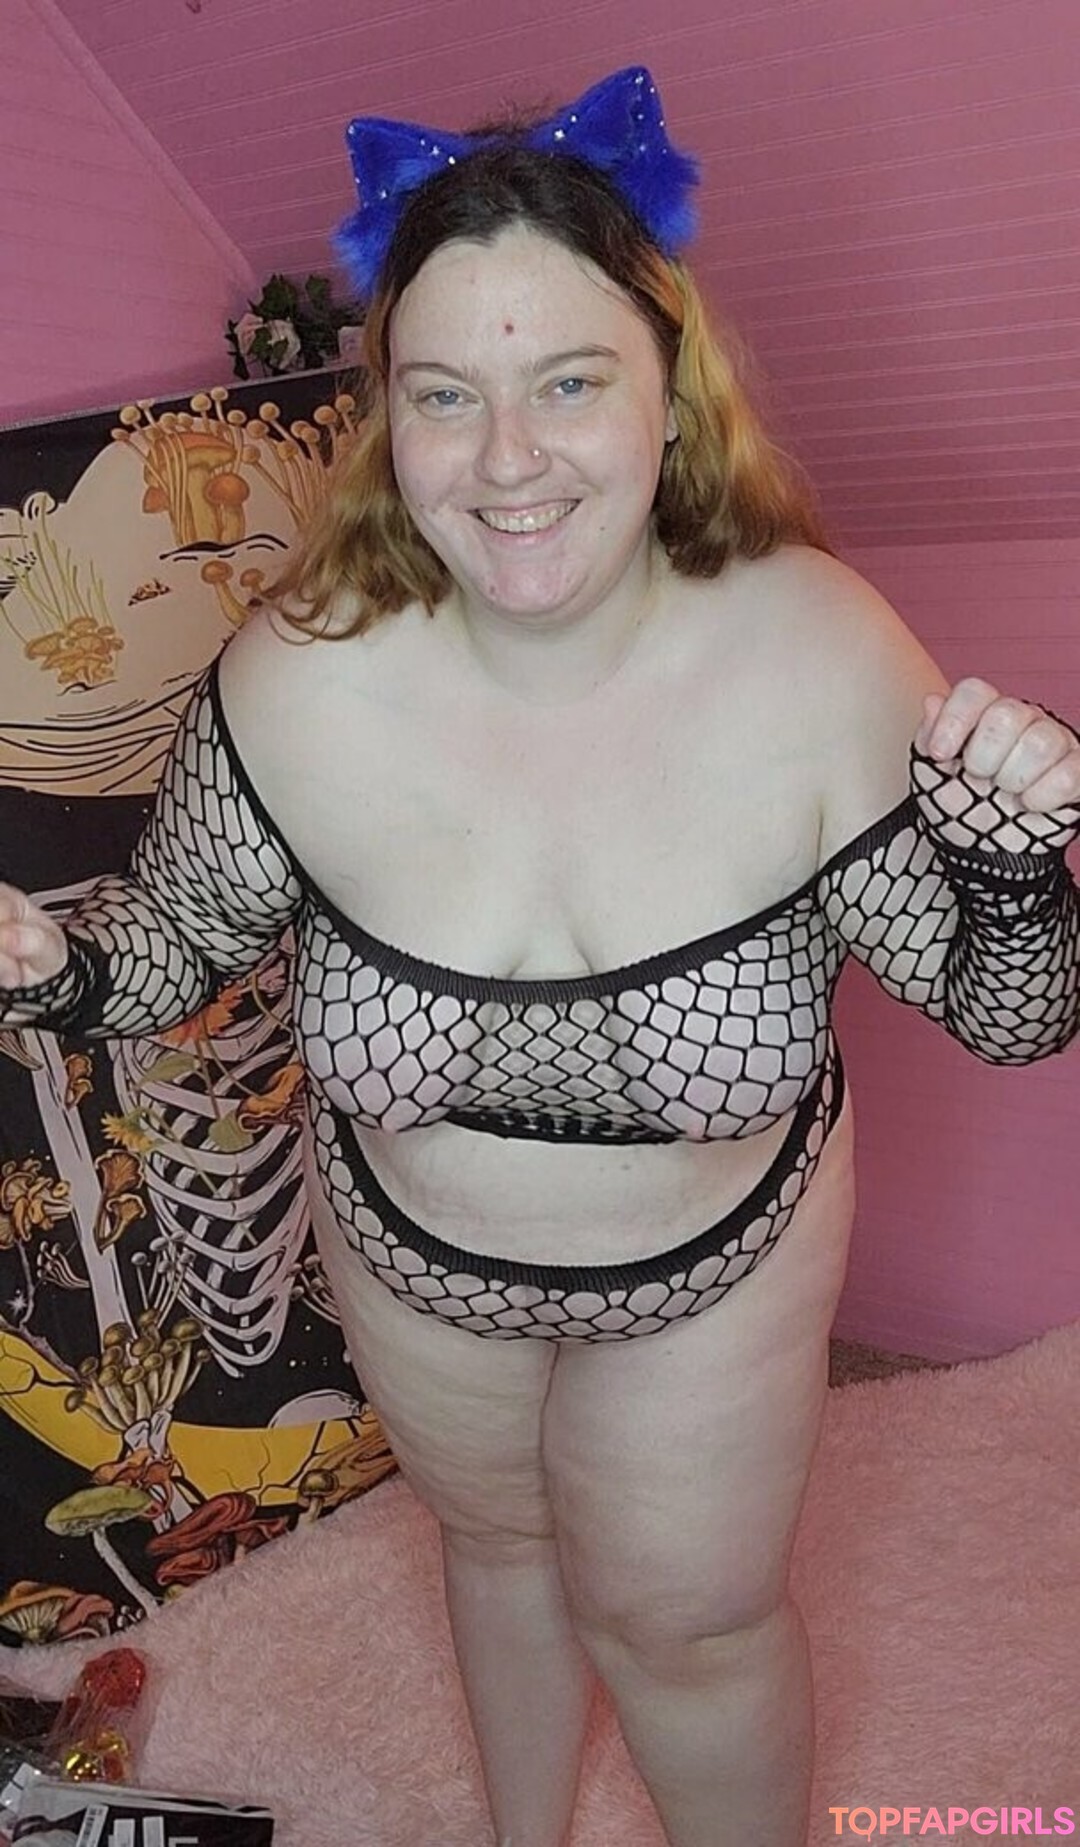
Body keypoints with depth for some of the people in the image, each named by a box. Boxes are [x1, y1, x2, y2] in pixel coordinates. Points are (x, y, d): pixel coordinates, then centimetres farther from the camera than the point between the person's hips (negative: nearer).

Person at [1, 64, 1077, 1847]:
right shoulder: (298, 683, -27)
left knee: (689, 1619, 22)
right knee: (497, 1535, 31)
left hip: (720, 1257, -2)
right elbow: (180, 931, -7)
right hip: (412, 1252, 3)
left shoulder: (826, 659, -28)